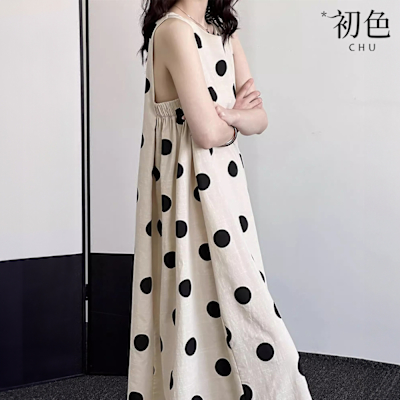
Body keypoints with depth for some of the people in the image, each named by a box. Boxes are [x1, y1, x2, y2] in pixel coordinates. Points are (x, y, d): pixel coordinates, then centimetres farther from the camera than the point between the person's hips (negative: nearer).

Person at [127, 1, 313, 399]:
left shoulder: (225, 34, 12)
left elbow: (260, 118, 8)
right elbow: (207, 132, -21)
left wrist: (228, 115, -13)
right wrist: (236, 121, 0)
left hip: (225, 183, 8)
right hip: (190, 190, -8)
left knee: (224, 311, 14)